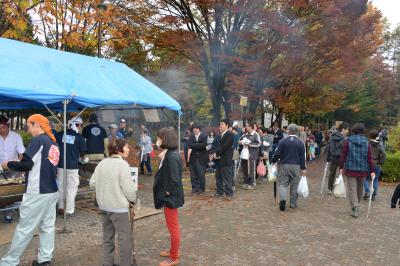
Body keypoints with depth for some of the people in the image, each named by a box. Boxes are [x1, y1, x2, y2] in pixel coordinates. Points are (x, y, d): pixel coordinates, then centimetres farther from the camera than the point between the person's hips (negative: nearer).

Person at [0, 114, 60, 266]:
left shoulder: (38, 140, -11)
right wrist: (28, 170, 19)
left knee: (25, 228, 3)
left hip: (37, 193, -8)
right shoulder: (53, 143, 12)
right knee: (47, 226, 10)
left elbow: (25, 164, -15)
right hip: (52, 191, 8)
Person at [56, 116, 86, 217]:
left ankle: (60, 207, 26)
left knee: (60, 187, 17)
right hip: (73, 166, -3)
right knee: (71, 189, 6)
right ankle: (69, 211, 10)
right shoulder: (79, 137, -7)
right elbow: (82, 153, 3)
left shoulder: (59, 134, 1)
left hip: (60, 165, 3)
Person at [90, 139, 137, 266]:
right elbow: (128, 187, -18)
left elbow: (92, 183, 6)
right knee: (125, 238, 4)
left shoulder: (102, 163, 3)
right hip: (119, 207, -8)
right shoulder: (123, 164, -17)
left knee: (107, 236, 19)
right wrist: (132, 200, -2)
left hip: (104, 205, 8)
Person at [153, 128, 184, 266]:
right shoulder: (169, 154, 5)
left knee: (173, 227, 5)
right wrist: (162, 159, 1)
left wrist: (167, 193, -14)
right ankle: (173, 251, 39)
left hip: (170, 197, -10)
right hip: (168, 196, 10)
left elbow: (174, 180, -27)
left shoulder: (171, 157, -25)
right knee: (172, 226, 22)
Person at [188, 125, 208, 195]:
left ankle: (201, 189, 11)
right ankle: (195, 188, 16)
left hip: (201, 158, -3)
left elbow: (203, 145, -17)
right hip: (193, 158, 3)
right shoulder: (191, 137, 10)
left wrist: (194, 146, -12)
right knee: (193, 174, 4)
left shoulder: (204, 136, -1)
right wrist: (199, 145, -14)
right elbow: (190, 145, -5)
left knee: (201, 174, -2)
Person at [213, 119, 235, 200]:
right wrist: (216, 153, -1)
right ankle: (219, 192, 24)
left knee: (227, 177, -4)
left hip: (225, 160, -9)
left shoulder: (229, 134, -12)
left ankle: (229, 193, 4)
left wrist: (217, 154, -12)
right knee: (218, 176, 14)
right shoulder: (221, 135, 17)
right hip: (219, 159, 9)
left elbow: (225, 146, -18)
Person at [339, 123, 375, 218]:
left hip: (351, 169, -3)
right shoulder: (367, 143, 1)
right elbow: (370, 158, -1)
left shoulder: (348, 141, -4)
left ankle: (355, 208, -14)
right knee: (360, 188, 18)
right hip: (363, 170, 3)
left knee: (352, 189, -1)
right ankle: (356, 206, 33)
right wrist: (372, 170, 2)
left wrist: (341, 167, 3)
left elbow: (343, 156, -5)